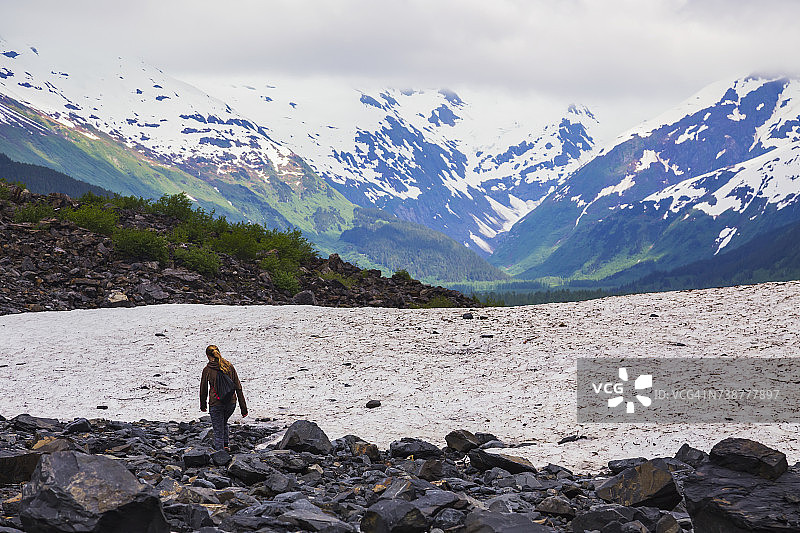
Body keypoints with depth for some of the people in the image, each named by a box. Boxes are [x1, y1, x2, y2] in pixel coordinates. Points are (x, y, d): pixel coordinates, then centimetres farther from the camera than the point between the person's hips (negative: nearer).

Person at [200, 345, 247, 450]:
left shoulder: (207, 370, -7)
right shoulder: (229, 366, 1)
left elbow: (203, 390, 3)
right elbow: (238, 387, 2)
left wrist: (202, 405, 20)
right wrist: (243, 407, 6)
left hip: (216, 403, -4)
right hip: (231, 402, 4)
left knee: (218, 431, 5)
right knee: (224, 423, 32)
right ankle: (226, 445, 34)